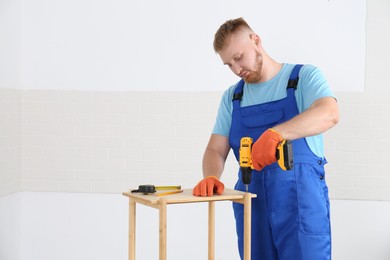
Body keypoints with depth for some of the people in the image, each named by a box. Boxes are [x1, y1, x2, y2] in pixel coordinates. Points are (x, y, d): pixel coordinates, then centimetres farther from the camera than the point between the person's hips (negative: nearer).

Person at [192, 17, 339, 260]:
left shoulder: (304, 77, 0)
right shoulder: (232, 97, 14)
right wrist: (211, 177, -15)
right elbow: (216, 149, 9)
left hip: (301, 198, -4)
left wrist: (275, 133, -35)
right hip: (252, 202, 4)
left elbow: (329, 113, -21)